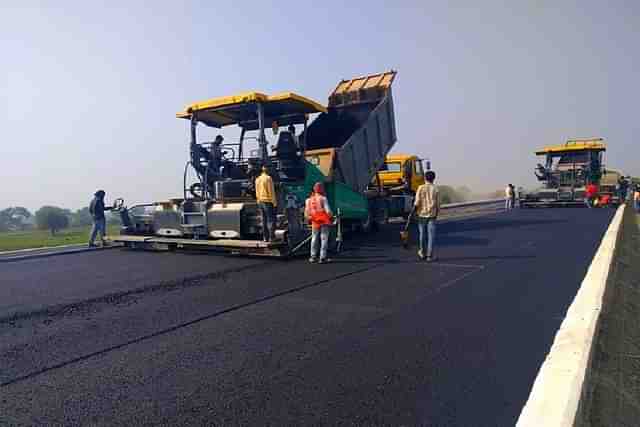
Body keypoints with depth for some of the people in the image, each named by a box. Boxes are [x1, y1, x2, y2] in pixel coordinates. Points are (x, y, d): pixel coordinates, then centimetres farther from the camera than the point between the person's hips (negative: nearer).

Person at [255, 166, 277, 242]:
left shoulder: (257, 179, 12)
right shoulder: (268, 178, -9)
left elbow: (257, 192, 15)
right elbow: (271, 191, -12)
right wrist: (274, 202, -10)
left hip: (260, 201, 7)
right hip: (268, 201, -7)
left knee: (264, 220, 10)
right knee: (270, 219, -4)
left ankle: (265, 237, 11)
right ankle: (271, 237, -6)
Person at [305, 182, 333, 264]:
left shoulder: (309, 200, 4)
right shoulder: (323, 199, -10)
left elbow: (306, 213, 2)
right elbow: (328, 210, -15)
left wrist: (309, 218, 16)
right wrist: (331, 217, 1)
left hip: (315, 222, 4)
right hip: (324, 221, -4)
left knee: (314, 239, 15)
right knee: (324, 239, 2)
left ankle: (313, 256, 17)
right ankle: (323, 257, 1)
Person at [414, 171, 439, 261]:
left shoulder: (420, 188, -6)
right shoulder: (435, 189, -4)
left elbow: (417, 202, -12)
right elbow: (438, 204, -1)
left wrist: (415, 208, 7)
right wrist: (436, 213, 14)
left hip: (422, 214, 1)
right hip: (432, 215, -1)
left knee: (422, 234, 14)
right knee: (431, 236, 2)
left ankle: (423, 253, 28)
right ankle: (429, 256, 1)